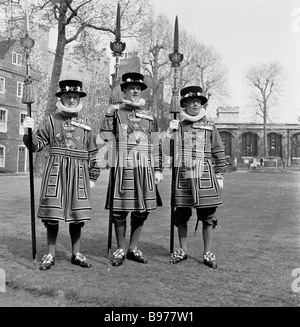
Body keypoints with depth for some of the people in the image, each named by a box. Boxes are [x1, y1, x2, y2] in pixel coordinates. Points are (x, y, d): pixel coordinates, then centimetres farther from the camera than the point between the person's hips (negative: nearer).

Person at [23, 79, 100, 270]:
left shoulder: (85, 123, 12)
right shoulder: (51, 121, 7)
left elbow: (93, 153, 12)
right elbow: (36, 145, 4)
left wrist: (93, 177, 9)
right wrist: (28, 131, -14)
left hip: (79, 172, 2)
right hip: (56, 170, -1)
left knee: (77, 214, 5)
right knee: (52, 213, -1)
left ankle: (77, 254, 18)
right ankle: (50, 255, 13)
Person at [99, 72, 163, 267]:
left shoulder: (150, 117, 14)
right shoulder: (116, 112, 7)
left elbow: (156, 146, 13)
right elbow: (105, 138, -2)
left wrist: (158, 170, 8)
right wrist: (109, 114, -10)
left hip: (145, 168, 3)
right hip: (124, 167, -3)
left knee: (142, 210, 5)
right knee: (120, 209, -1)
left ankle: (133, 249, 20)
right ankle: (120, 250, 16)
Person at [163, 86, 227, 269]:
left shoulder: (210, 127, 7)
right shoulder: (178, 127, 8)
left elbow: (219, 154, 9)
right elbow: (167, 152, 7)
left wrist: (220, 176, 4)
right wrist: (170, 133, -7)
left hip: (205, 177, -1)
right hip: (182, 177, 1)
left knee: (208, 217, 2)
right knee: (181, 216, 7)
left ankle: (208, 254, 15)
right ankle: (183, 251, 23)